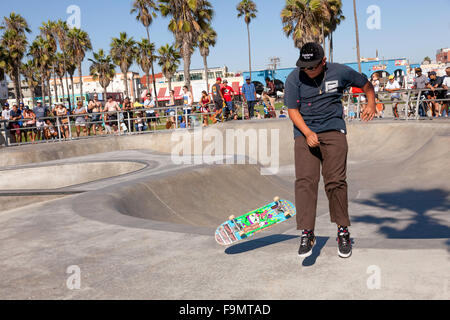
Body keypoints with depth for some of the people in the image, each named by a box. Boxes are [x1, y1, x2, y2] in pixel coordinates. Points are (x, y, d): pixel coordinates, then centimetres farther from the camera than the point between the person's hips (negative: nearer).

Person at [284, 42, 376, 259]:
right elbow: (293, 110, -1)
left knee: (335, 181, -9)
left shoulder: (339, 72, 3)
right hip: (305, 133, 0)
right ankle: (307, 233, -12)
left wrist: (371, 104, 3)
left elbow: (366, 84, 20)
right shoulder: (294, 78, 0)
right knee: (305, 180, -15)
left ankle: (343, 231, 6)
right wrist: (307, 133, -16)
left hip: (334, 130, 0)